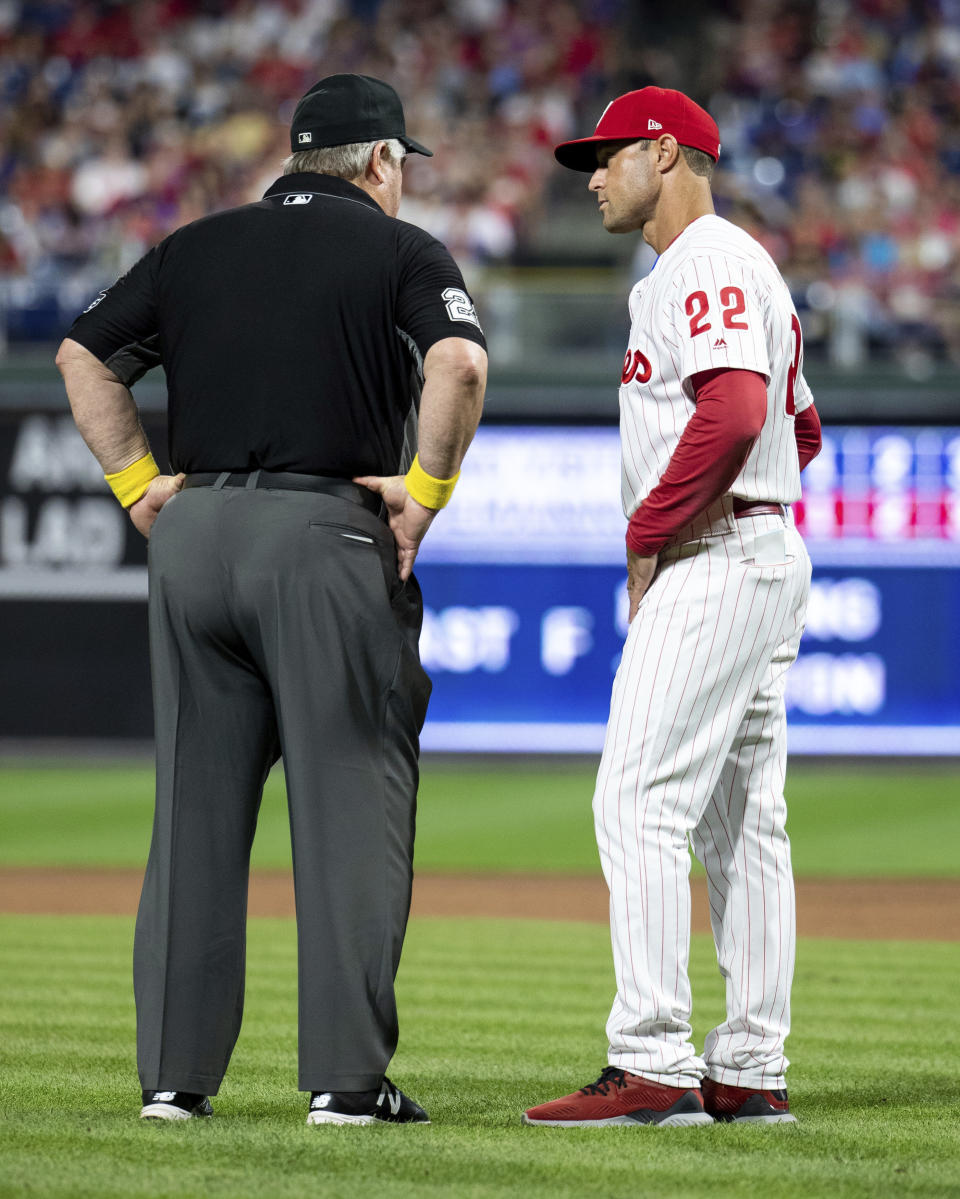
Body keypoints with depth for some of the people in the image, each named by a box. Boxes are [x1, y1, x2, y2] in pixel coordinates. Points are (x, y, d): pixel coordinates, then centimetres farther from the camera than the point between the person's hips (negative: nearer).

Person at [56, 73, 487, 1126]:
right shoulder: (399, 249, 4)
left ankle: (174, 1071, 8)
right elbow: (458, 361, -14)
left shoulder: (195, 247, 17)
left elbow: (82, 356, 15)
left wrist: (138, 484, 13)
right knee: (350, 802, -1)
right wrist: (426, 488, -6)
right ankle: (346, 1074, -4)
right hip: (325, 535, -5)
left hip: (191, 530, 5)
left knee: (194, 804, 9)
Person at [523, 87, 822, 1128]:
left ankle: (653, 1068, -18)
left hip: (712, 563, -11)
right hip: (767, 555, 11)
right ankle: (751, 1072, 10)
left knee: (639, 805, -14)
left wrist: (647, 534, -18)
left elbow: (734, 411, -27)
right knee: (741, 820, 9)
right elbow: (802, 429, 28)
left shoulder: (708, 263, -11)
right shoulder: (737, 268, 23)